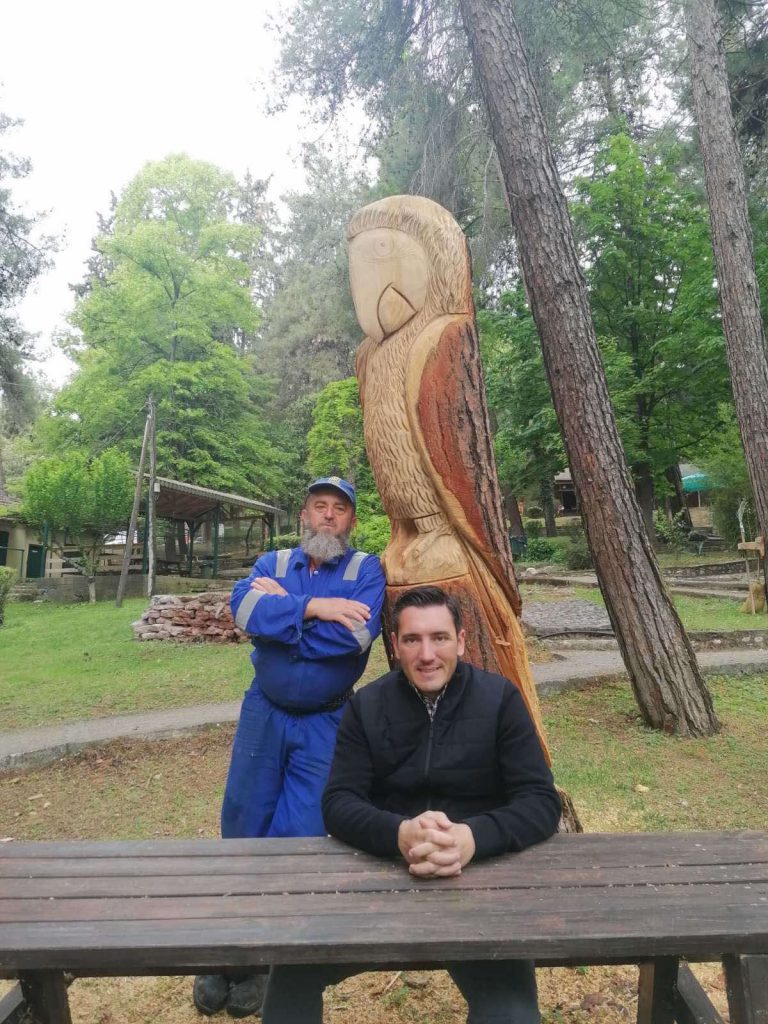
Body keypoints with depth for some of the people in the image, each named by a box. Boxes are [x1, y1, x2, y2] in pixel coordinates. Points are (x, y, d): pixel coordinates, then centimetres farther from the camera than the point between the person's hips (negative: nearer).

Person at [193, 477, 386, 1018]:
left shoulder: (366, 568, -7)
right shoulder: (274, 562, 2)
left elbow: (356, 633, -24)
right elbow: (244, 608, -18)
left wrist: (280, 608, -16)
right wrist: (313, 607, -26)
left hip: (326, 722, -2)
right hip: (264, 711, 3)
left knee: (299, 832, 2)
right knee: (243, 823, 10)